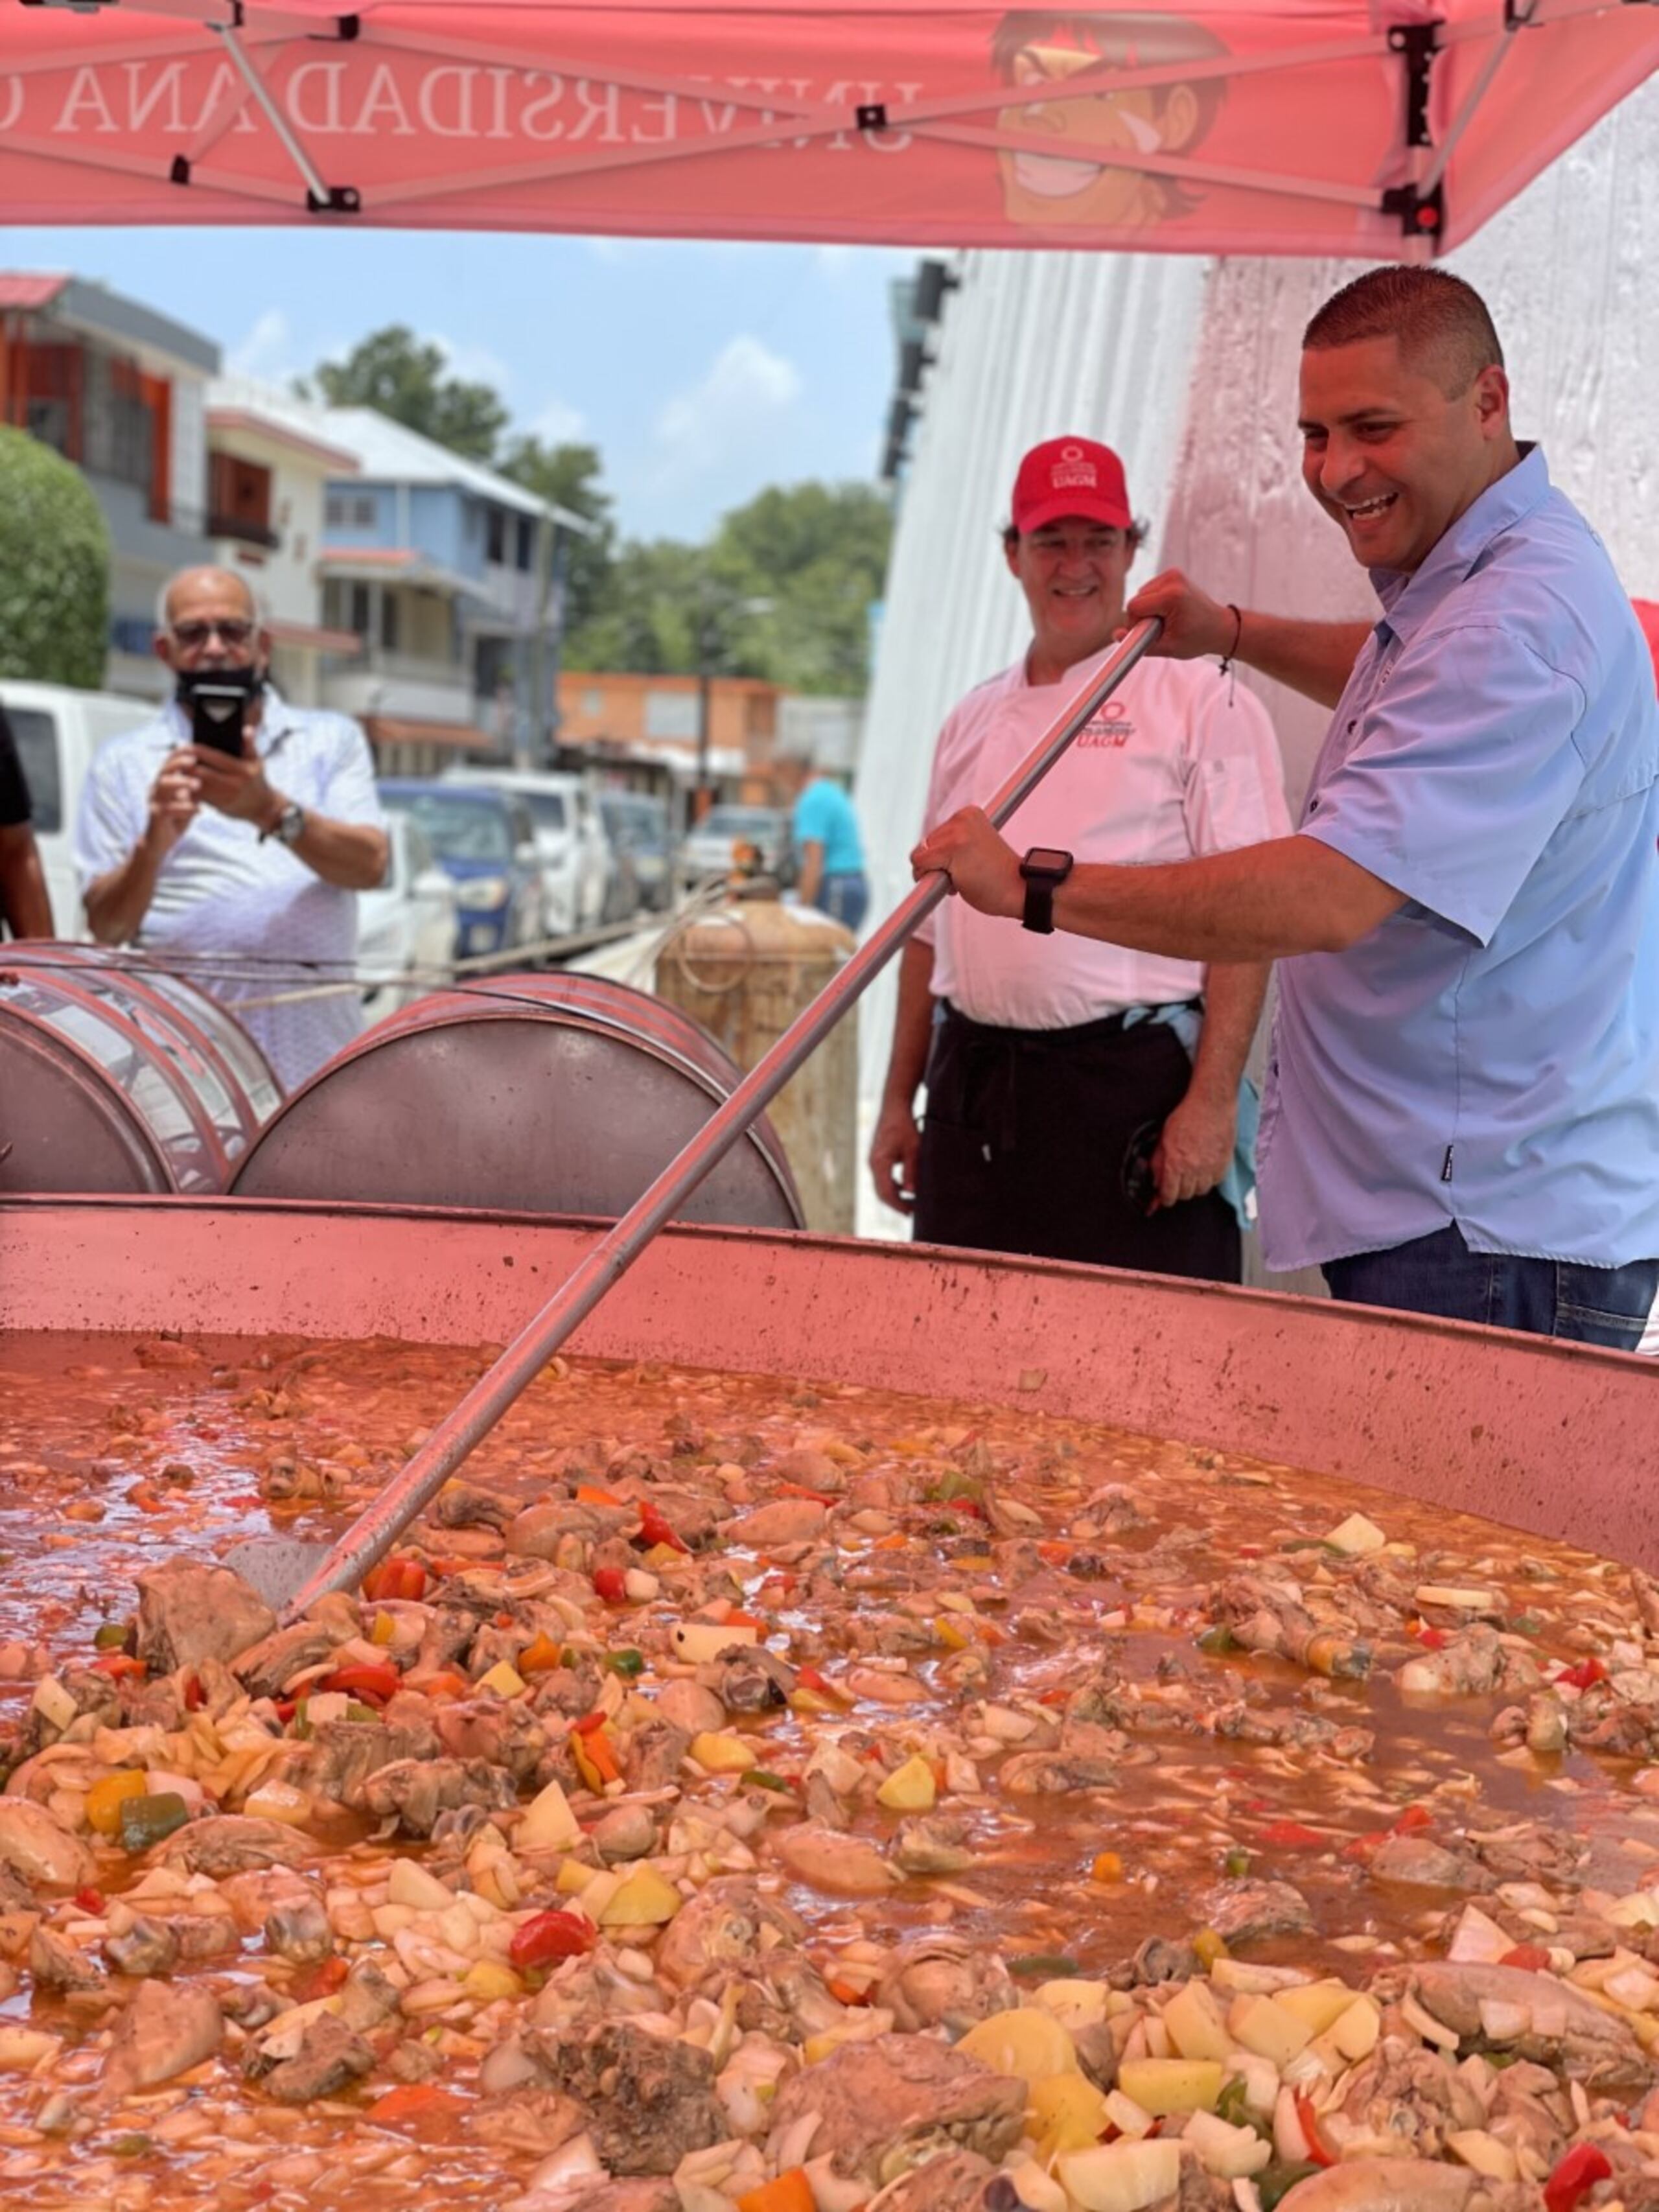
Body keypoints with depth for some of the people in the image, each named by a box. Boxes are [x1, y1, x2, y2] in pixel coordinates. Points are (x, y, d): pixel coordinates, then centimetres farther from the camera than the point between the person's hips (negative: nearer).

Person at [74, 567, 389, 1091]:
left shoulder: (331, 740, 14)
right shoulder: (125, 762, 12)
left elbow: (370, 865, -2)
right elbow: (107, 926, 4)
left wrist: (272, 811, -18)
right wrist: (154, 842, -14)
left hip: (315, 1039, 1)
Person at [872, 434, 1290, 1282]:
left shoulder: (1201, 703, 0)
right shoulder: (973, 722, 18)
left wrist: (1211, 1098, -15)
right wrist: (899, 1101, 16)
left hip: (1133, 1085, -5)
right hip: (972, 1089, 5)